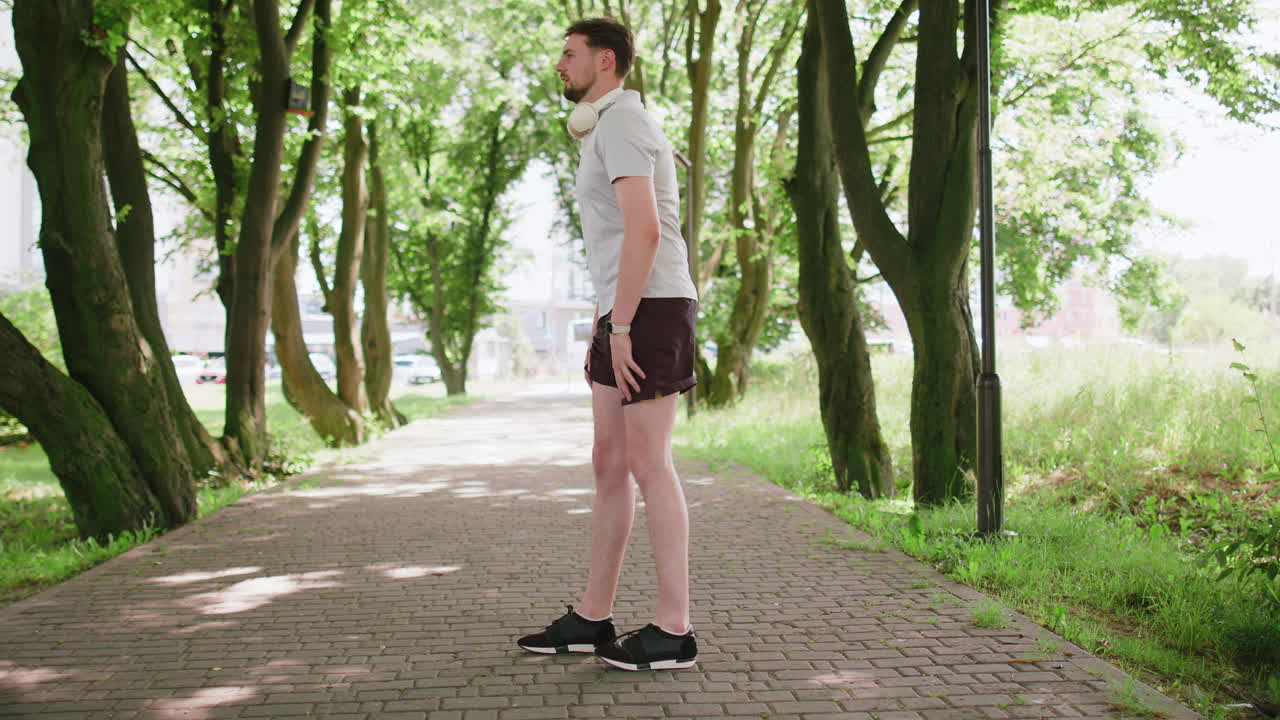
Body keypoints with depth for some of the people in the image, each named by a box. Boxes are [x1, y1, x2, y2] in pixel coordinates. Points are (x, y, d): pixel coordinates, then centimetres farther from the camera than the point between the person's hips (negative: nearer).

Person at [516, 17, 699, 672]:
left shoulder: (621, 123, -9)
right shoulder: (608, 130, 24)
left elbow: (644, 230, -21)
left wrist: (620, 328, -21)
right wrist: (600, 331, 23)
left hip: (651, 312, -10)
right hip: (625, 319, 10)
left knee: (648, 466, -8)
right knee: (609, 464, 10)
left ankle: (672, 630, -2)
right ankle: (592, 618, 16)